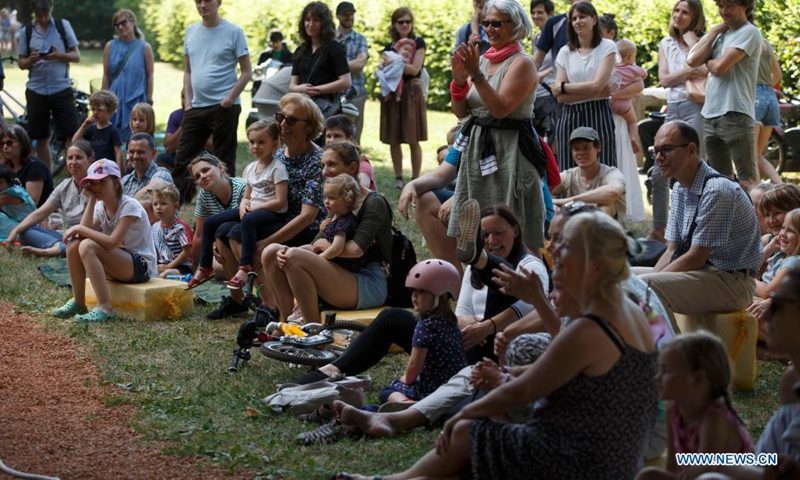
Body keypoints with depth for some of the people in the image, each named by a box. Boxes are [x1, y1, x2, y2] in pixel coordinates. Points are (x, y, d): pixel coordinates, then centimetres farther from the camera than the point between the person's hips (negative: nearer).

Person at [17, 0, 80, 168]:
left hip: (61, 89, -2)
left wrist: (59, 55, -16)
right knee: (41, 138, 6)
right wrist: (31, 60, -13)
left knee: (73, 135, -6)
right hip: (36, 90, 2)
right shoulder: (26, 32, 7)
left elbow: (77, 56, 3)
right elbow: (22, 64, 10)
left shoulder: (63, 26, 3)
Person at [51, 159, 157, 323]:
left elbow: (112, 242, -27)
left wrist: (79, 228, -22)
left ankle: (105, 309, -30)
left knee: (87, 246, -28)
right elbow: (85, 232, -12)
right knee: (73, 244, -12)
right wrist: (91, 200, -11)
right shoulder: (100, 207, 5)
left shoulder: (129, 206, -17)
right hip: (117, 265, 8)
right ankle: (78, 302, -3)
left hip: (141, 266, -7)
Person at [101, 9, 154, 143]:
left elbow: (150, 76, 2)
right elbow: (106, 76, 7)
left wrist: (149, 102, -2)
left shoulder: (144, 47, 2)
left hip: (136, 100, -2)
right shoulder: (110, 46, 7)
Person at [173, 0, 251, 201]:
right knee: (182, 160, 5)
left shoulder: (233, 32, -3)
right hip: (195, 107, 5)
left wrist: (230, 98, -13)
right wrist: (187, 100, 6)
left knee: (224, 163, 2)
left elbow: (246, 72, -3)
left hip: (223, 108, -5)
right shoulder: (191, 31, 11)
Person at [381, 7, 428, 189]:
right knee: (393, 140, 1)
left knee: (413, 140, -5)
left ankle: (415, 179, -1)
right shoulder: (389, 47, 15)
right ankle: (398, 178, 9)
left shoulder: (418, 43, 2)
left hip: (411, 93, -4)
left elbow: (414, 69, -9)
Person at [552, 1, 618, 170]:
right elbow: (560, 97, 0)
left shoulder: (607, 47, 3)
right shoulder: (565, 52, 10)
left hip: (598, 116, -2)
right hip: (570, 118, 2)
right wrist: (595, 93, -9)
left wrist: (563, 87, -1)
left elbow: (597, 84, -9)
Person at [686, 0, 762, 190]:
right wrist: (714, 31, 4)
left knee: (747, 179, -8)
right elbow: (692, 60, 5)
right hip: (711, 115, 8)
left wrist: (707, 61, 6)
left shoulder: (749, 33, -5)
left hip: (735, 115, -8)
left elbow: (720, 66, -16)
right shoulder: (720, 34, 18)